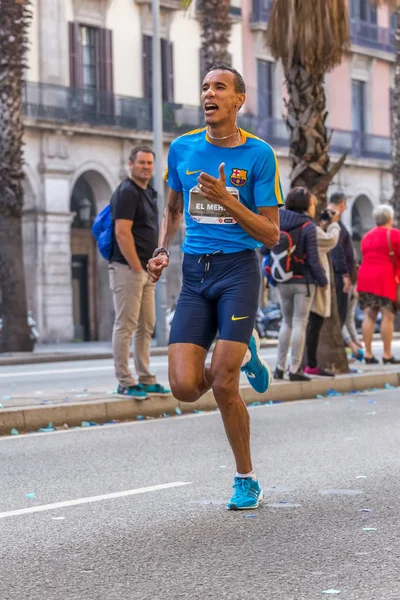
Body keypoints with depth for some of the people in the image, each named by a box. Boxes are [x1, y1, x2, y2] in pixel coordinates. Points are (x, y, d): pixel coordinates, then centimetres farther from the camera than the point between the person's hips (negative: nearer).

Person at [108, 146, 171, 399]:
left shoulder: (150, 193, 17)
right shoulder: (126, 192, -11)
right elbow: (122, 233, -18)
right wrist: (137, 268, -18)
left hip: (146, 270, 9)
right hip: (128, 268, -9)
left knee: (146, 326, 11)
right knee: (126, 326, -6)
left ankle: (146, 380, 17)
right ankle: (125, 382, -4)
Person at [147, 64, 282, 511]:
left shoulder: (258, 155, -3)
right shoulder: (182, 149, 8)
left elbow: (271, 235, -4)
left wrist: (227, 200, -16)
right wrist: (162, 249, 7)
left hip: (238, 269, -4)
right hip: (194, 274, 4)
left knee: (223, 386, -12)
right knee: (185, 387, -10)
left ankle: (246, 480, 9)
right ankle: (242, 357, 24)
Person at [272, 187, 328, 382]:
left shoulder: (278, 223, 2)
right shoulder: (308, 227, -12)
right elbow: (313, 259, -13)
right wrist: (323, 280, -2)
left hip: (283, 282, 5)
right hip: (303, 281, -5)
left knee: (287, 322, 16)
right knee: (300, 323, 1)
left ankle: (280, 367, 15)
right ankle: (295, 369, 1)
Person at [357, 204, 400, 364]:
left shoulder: (366, 236, 16)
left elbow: (364, 256, 14)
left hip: (365, 276, 6)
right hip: (385, 277, -6)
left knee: (369, 316, 5)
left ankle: (368, 353, 4)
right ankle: (387, 354, -4)